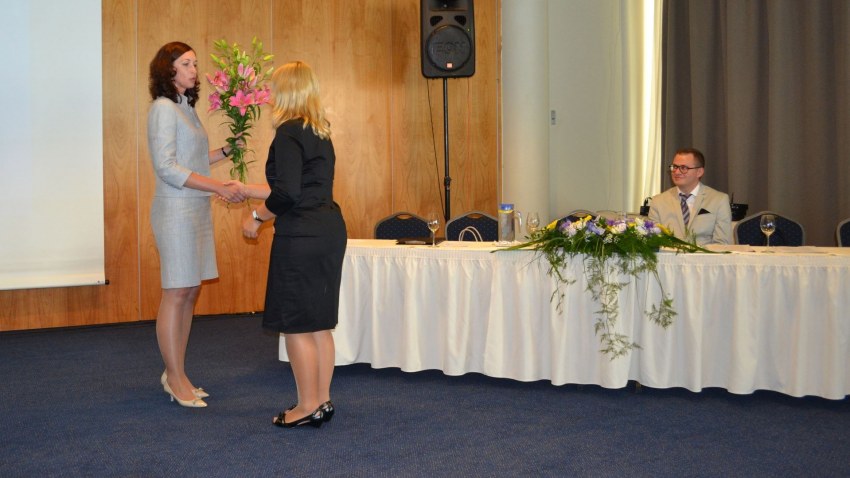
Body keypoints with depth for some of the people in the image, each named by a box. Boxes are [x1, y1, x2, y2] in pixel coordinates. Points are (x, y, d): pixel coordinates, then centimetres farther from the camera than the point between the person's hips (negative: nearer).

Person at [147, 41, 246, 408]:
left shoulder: (185, 108, 17)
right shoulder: (163, 109, -9)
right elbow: (167, 167, -17)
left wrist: (226, 150, 11)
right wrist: (219, 187, -20)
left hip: (197, 210, 9)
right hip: (176, 211, -9)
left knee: (189, 293, 9)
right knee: (176, 293, -4)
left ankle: (174, 373, 18)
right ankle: (176, 380, 3)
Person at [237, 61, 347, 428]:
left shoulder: (289, 132, -12)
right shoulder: (320, 132, 15)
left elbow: (286, 194, -21)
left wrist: (256, 217, -4)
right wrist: (244, 189, 31)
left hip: (301, 237, -9)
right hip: (329, 231, 9)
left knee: (296, 324, 1)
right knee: (319, 323, 14)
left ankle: (308, 405, 9)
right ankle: (323, 400, 22)